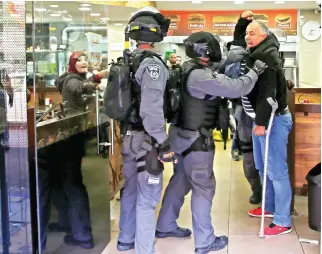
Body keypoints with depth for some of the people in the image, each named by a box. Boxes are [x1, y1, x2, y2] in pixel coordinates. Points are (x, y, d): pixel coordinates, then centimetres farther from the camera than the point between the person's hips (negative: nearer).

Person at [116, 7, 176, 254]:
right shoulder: (152, 63, -18)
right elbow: (152, 108, -25)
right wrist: (164, 143, -20)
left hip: (130, 136, 8)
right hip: (146, 140, -8)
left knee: (131, 190, 21)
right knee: (147, 198, 1)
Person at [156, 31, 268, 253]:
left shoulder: (191, 69, 6)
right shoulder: (200, 76, -24)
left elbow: (215, 72, 22)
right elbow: (236, 88, -25)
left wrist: (234, 59, 13)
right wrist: (254, 72, -10)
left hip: (185, 135, 10)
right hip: (196, 139, -10)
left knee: (180, 181, 21)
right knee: (204, 187, 0)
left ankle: (165, 226, 35)